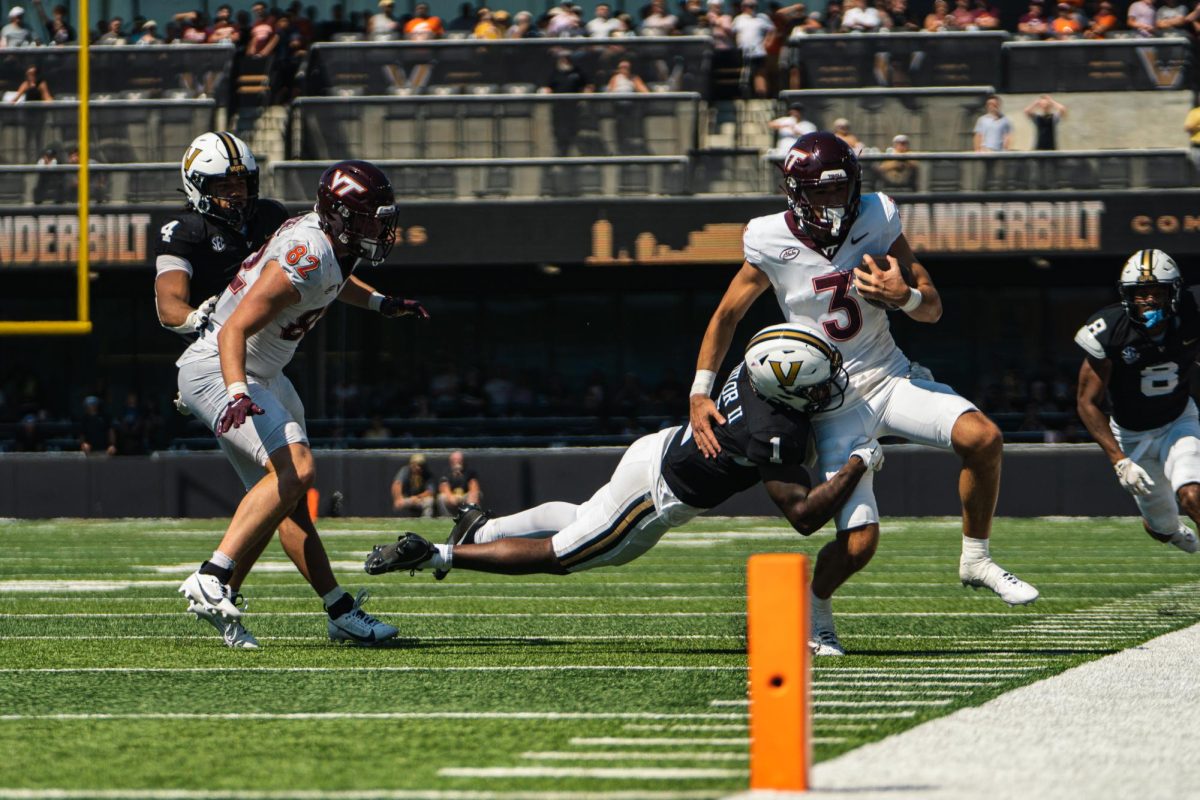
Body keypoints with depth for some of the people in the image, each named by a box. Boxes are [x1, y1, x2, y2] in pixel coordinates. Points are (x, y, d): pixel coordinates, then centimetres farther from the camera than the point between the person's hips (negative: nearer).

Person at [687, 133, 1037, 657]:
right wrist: (699, 396, -1)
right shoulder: (771, 244, -10)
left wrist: (904, 295, -24)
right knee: (859, 542, -13)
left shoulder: (877, 219, -5)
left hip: (890, 376, 3)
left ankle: (975, 560, -1)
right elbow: (726, 318, 4)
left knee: (983, 438, -23)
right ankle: (813, 608, 21)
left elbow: (932, 309, -1)